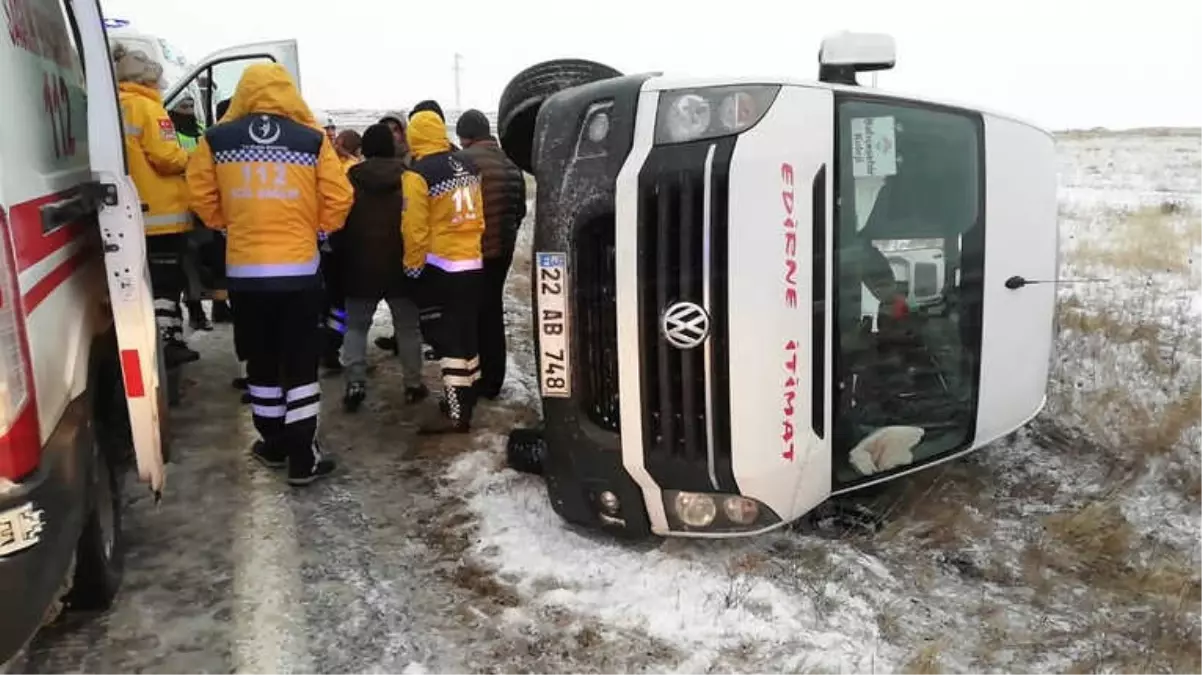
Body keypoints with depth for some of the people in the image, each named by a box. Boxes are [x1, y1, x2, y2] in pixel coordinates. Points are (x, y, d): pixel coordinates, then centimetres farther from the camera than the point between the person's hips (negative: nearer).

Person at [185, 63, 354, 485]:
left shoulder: (217, 140, 1)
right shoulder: (312, 140, -3)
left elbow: (201, 196, 6)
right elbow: (338, 199, -2)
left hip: (244, 270, 2)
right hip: (300, 268, -1)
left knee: (261, 361, 16)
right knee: (301, 362, 6)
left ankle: (274, 445, 29)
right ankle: (304, 457, 8)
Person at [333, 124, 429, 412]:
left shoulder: (350, 180, -4)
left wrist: (342, 253, 13)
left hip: (361, 267, 0)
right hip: (401, 266, 1)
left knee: (356, 326, 10)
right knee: (408, 326, 10)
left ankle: (355, 383, 0)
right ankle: (413, 384, 13)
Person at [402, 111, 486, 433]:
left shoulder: (418, 174, -14)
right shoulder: (468, 167, 7)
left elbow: (414, 228, -15)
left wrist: (412, 265, -4)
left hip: (440, 266, -7)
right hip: (472, 262, 7)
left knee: (445, 335, -3)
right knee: (465, 331, 17)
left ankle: (455, 412, -3)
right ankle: (465, 395, 30)